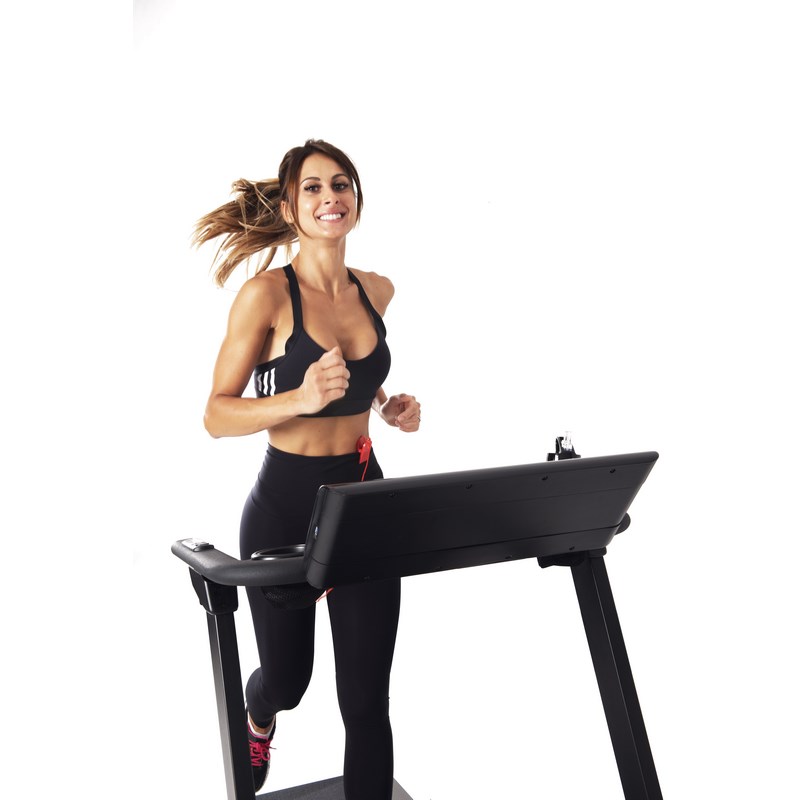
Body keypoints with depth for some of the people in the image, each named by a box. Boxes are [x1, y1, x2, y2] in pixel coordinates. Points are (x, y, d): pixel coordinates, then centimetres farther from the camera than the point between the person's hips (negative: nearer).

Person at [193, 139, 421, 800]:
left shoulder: (378, 291, 3)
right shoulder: (268, 292, -13)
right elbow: (217, 415, -13)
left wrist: (390, 405, 3)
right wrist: (299, 399, -29)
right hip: (287, 503, -3)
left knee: (367, 699, 4)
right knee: (288, 676, 19)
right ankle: (258, 720, 57)